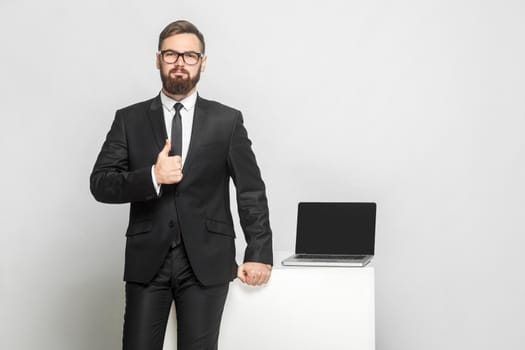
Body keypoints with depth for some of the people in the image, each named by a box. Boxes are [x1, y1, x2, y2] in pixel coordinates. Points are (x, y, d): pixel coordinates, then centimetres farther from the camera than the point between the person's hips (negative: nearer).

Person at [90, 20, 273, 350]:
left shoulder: (227, 120, 4)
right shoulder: (130, 119, 6)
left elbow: (252, 190, 4)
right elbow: (100, 184, -1)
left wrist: (259, 254, -3)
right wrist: (152, 177, -17)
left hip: (206, 261, 0)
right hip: (147, 260, 1)